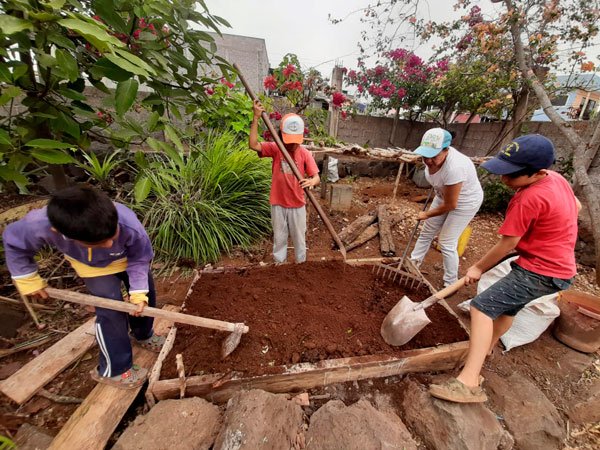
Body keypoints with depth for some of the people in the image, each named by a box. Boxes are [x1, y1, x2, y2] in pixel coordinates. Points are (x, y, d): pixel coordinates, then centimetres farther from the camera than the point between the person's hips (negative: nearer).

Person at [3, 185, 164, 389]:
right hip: (94, 267, 0)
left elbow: (140, 258, -24)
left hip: (129, 258, 1)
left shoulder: (129, 226, -43)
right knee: (111, 313, -9)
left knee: (145, 296, 11)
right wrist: (28, 279, -8)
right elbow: (14, 242, -12)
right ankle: (113, 370, 14)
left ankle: (143, 335, 42)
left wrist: (139, 292, -30)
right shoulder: (39, 225, -38)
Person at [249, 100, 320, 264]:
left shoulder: (305, 153, -7)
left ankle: (301, 263, 35)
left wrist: (311, 181, -37)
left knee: (299, 237, 15)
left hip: (297, 204, 0)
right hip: (278, 203, 1)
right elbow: (253, 144, -20)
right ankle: (279, 262, 35)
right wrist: (256, 118, -23)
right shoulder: (275, 148, -6)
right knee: (279, 236, 16)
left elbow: (317, 177, -13)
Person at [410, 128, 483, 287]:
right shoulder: (432, 156, -18)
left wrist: (427, 214, -15)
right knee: (427, 231, 15)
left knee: (447, 243, -5)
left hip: (464, 202, -7)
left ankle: (451, 284, 13)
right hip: (444, 195, 7)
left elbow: (450, 205, -29)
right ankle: (413, 263, 33)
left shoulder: (454, 168, -40)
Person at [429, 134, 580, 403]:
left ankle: (469, 382, -17)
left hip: (540, 271, -10)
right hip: (559, 265, 10)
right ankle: (486, 348, 46)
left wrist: (478, 268, -8)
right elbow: (576, 207, 20)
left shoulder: (528, 199, -27)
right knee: (508, 305, 25)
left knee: (482, 307, -16)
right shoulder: (557, 178, 1)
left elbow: (507, 244, -20)